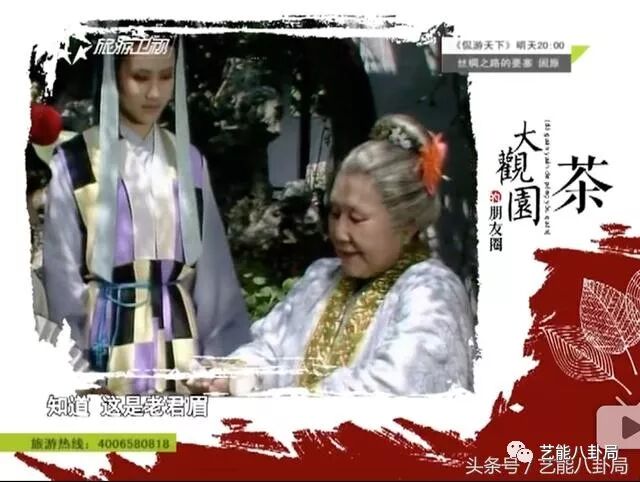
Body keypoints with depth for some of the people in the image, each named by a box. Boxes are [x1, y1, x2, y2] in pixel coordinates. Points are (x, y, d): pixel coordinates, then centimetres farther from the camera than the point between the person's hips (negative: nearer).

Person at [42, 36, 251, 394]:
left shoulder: (189, 161, 7)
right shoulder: (73, 165, -5)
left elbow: (212, 275, 7)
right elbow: (63, 282, -2)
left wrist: (225, 358, 3)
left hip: (181, 342, 3)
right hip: (108, 343, -3)